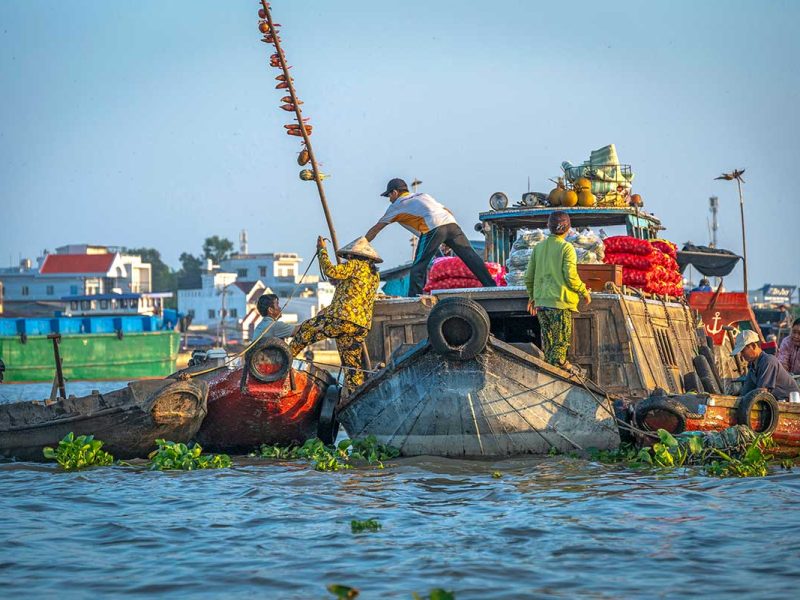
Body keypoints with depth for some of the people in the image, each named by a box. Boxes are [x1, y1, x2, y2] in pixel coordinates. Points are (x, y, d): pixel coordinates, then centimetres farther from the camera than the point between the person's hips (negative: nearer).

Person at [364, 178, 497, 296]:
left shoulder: (397, 206, 22)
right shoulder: (423, 196, 36)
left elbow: (375, 230, 27)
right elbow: (448, 211, 30)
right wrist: (448, 242, 31)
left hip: (432, 228, -6)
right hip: (451, 223, 6)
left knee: (418, 266, 0)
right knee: (470, 256, 3)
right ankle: (491, 285, -1)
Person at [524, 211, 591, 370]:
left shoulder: (538, 247, 9)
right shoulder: (566, 247, -8)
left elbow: (529, 276, 11)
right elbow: (571, 276, -14)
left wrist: (532, 296, 24)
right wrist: (584, 292, 0)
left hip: (541, 301, 6)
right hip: (560, 301, -6)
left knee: (548, 340, 13)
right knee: (561, 340, -1)